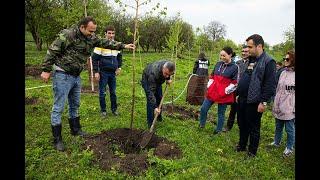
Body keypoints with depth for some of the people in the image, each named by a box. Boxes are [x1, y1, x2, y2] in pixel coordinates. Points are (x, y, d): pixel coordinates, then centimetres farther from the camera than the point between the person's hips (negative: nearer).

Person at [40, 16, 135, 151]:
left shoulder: (91, 38, 5)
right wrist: (46, 70, -14)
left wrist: (123, 46, 9)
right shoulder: (67, 34, -16)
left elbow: (106, 43, 12)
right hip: (62, 75, -8)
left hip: (76, 76, 8)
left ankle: (75, 130, 35)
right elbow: (52, 51, -14)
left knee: (75, 105, 18)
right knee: (58, 107, -2)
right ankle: (57, 139, 8)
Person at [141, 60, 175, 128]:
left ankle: (159, 116, 29)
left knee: (159, 98, 7)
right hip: (147, 80, -6)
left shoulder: (169, 67, -29)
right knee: (150, 100, -14)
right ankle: (150, 122, -3)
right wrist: (155, 107, -48)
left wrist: (168, 79, -13)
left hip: (158, 80, 6)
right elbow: (151, 91, -44)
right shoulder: (154, 73, -45)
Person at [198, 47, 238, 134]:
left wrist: (226, 91, -12)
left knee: (221, 113, 10)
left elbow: (235, 83, -9)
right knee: (203, 108, 7)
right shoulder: (218, 64, 8)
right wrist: (209, 86, 9)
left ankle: (218, 130, 28)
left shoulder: (235, 67, -9)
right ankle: (201, 124, 29)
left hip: (224, 94, -5)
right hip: (212, 92, 5)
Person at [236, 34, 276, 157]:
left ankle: (252, 152, 24)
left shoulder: (268, 62, -13)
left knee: (253, 128, 7)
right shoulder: (250, 60, 12)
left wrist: (264, 102, -19)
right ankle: (241, 146, 36)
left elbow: (270, 84, -17)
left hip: (254, 102, -7)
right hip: (242, 100, 8)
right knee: (242, 124, 18)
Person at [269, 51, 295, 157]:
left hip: (289, 107, -6)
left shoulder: (293, 74, -12)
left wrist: (294, 108, -15)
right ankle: (276, 142, 37)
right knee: (278, 126, 19)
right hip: (279, 106, 6)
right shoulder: (283, 73, 8)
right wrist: (275, 103, 16)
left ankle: (289, 148, 24)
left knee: (289, 128, 7)